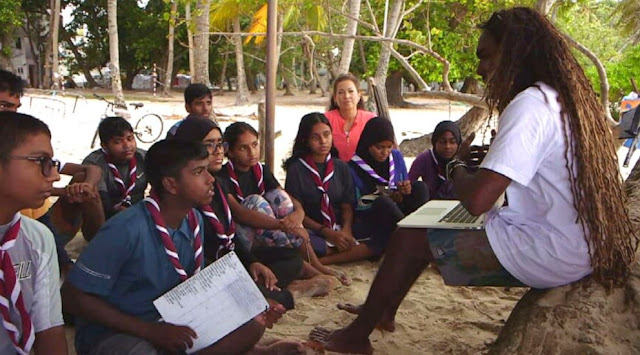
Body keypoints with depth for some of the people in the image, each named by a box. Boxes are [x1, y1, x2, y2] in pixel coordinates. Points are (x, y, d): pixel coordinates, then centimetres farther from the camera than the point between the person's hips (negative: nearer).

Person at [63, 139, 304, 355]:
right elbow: (74, 295, -20)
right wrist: (152, 331, -23)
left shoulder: (194, 221, 0)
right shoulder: (127, 229, -23)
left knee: (251, 326, -7)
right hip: (111, 332, -6)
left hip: (170, 324, 7)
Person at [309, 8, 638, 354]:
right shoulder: (565, 99, 8)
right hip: (574, 247, 10)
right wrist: (491, 160, 8)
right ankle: (383, 311, 36)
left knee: (410, 237, 0)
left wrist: (457, 166, -6)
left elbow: (476, 200, -28)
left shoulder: (530, 104, -22)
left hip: (547, 255, -10)